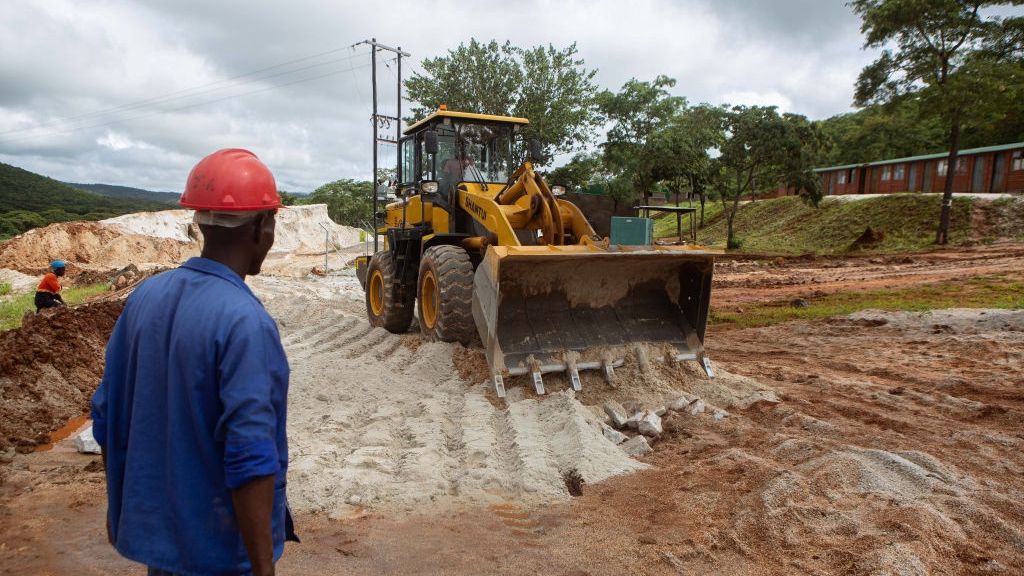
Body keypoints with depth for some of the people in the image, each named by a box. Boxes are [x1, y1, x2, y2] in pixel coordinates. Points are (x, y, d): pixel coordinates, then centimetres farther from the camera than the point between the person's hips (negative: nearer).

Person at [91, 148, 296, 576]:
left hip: (152, 531, 7)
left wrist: (119, 504, 18)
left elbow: (108, 417, 5)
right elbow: (250, 459, -28)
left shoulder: (144, 297, -3)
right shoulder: (245, 322, -26)